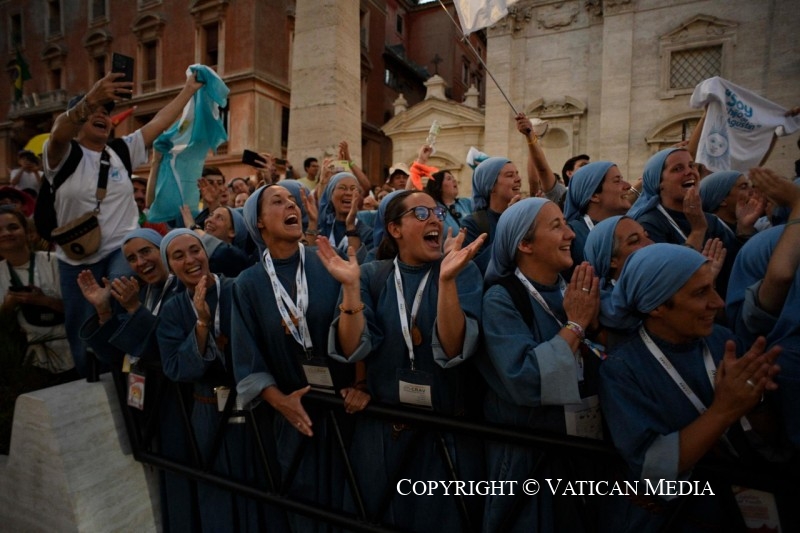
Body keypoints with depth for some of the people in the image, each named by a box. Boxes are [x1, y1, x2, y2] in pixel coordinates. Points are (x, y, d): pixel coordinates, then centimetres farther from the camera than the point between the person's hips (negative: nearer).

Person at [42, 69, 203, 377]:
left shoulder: (123, 151, 7)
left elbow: (160, 122, 4)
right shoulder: (63, 155, -3)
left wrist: (189, 89, 3)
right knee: (82, 334, 10)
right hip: (77, 259, 0)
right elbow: (58, 134, -28)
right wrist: (90, 99, -44)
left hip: (121, 249, 1)